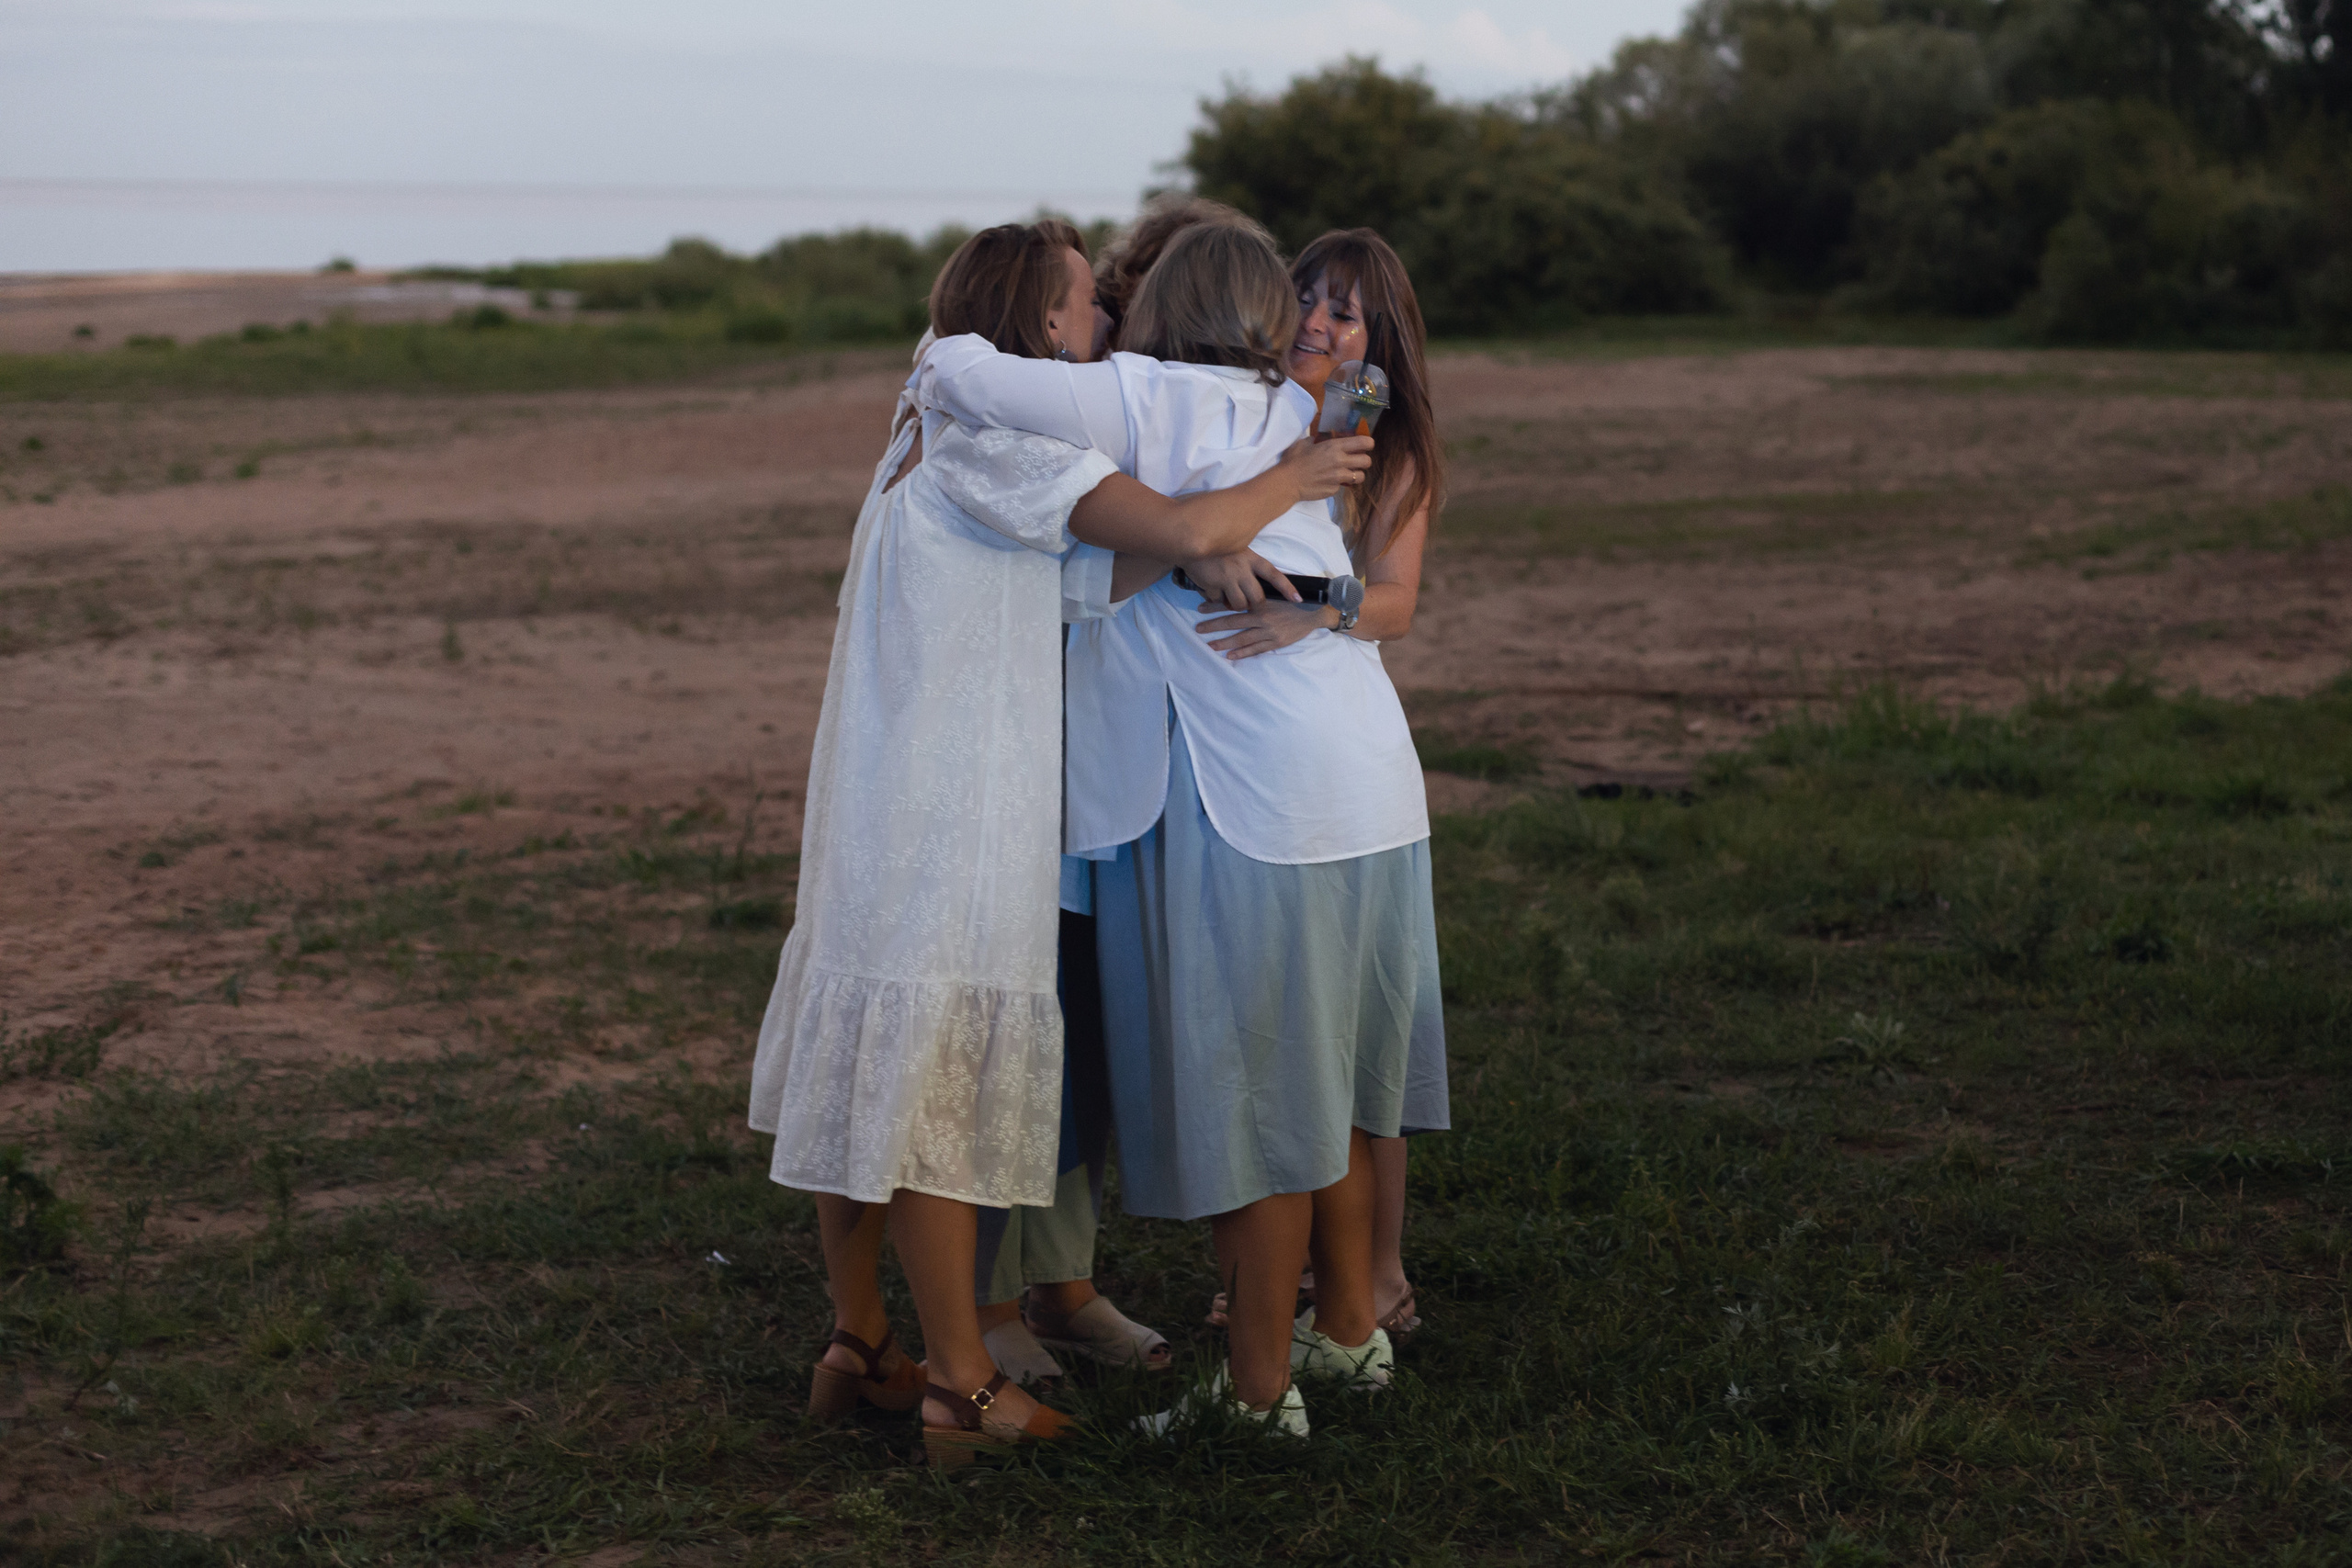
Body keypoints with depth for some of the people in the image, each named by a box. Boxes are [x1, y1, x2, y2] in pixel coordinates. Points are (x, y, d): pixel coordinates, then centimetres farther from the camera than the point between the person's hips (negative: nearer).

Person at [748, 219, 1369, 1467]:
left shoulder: (935, 428, 15)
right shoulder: (994, 440, -15)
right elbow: (1189, 531, -25)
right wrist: (1296, 474, -7)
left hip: (873, 811, 9)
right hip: (949, 832, -9)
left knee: (860, 1078, 15)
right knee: (928, 1093, -2)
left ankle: (857, 1346, 27)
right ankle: (962, 1388, 8)